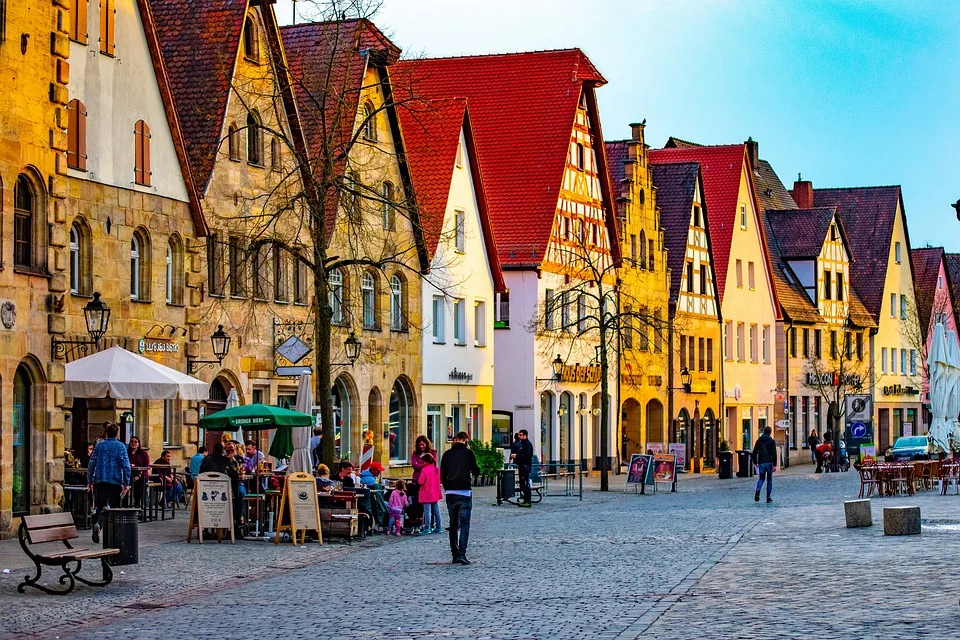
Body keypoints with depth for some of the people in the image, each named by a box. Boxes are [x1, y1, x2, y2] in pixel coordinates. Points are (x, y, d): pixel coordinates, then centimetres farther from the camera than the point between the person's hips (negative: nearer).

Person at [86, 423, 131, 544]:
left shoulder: (99, 446, 6)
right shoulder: (120, 446, -1)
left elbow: (91, 464, 6)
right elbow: (126, 465, -7)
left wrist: (90, 481, 13)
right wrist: (127, 483, -4)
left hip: (100, 481, 1)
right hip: (116, 481, -1)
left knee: (99, 505, 1)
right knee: (114, 507, 9)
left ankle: (97, 523, -27)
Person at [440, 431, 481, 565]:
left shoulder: (447, 454, 8)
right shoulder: (468, 453, -3)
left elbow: (442, 475, 9)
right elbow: (476, 472, 2)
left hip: (450, 493, 4)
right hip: (464, 492, -4)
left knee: (453, 524, 12)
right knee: (464, 524, -2)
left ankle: (455, 554, 12)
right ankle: (461, 554, -15)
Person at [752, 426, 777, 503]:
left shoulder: (759, 441, 7)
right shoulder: (772, 441, -3)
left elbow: (754, 452, 9)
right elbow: (774, 453, -9)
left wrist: (755, 462, 18)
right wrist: (774, 465, -10)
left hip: (761, 463, 2)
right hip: (769, 462, -2)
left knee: (761, 478, 11)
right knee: (769, 480, 7)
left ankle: (757, 491, -18)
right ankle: (768, 497, 6)